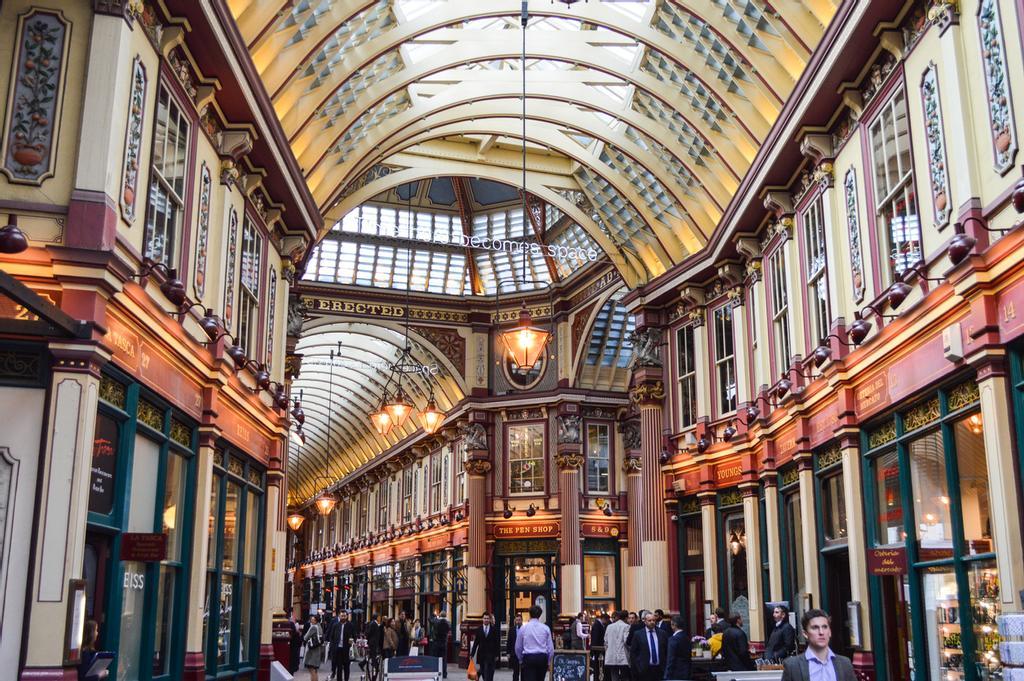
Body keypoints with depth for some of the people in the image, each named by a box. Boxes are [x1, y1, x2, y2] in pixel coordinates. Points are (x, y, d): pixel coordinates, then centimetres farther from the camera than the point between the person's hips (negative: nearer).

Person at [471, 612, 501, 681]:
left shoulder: (494, 629, 1)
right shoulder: (478, 629, 6)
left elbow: (497, 643, 2)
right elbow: (475, 643, 5)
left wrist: (497, 655, -3)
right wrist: (472, 654, 0)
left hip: (490, 655, -2)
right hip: (481, 655, 2)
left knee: (488, 673, -10)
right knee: (483, 673, 6)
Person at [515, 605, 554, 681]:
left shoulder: (524, 628, 1)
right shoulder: (546, 628, 1)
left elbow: (518, 647, 9)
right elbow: (551, 647, 2)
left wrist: (521, 660, 24)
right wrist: (549, 661, 15)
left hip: (529, 658, -2)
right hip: (542, 658, 2)